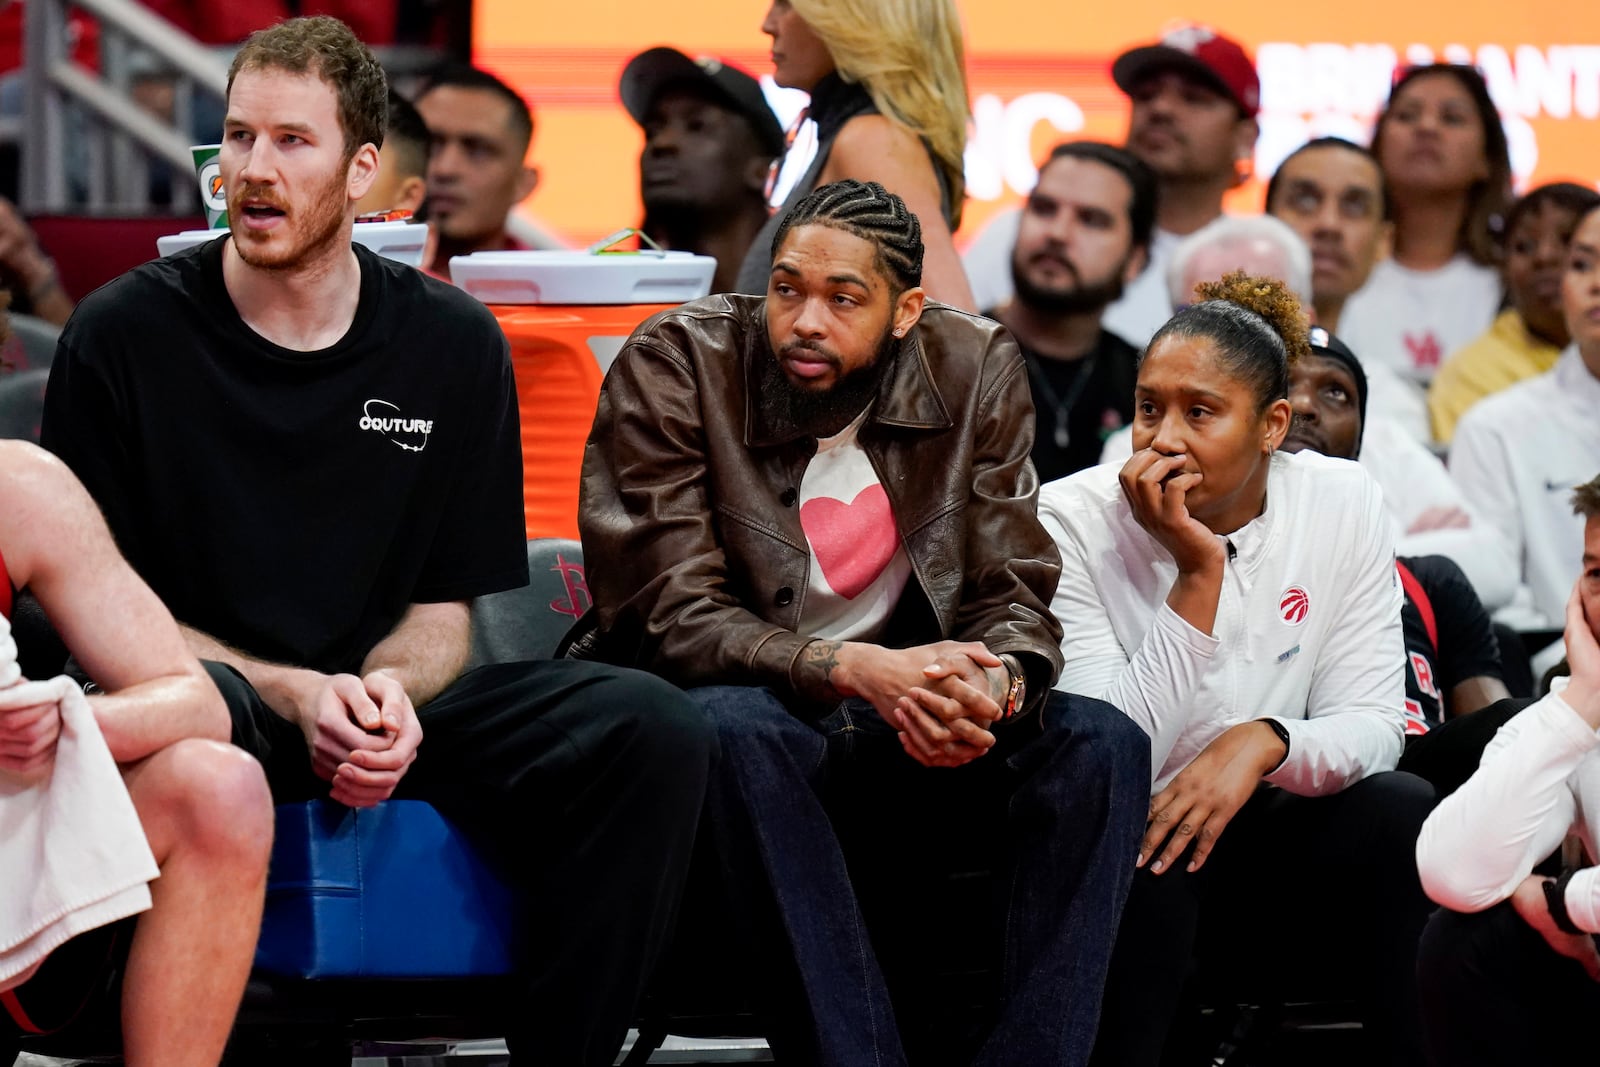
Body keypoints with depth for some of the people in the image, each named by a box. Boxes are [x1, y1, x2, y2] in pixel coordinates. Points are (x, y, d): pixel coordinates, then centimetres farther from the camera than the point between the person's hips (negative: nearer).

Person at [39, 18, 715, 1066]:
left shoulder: (452, 344, 8)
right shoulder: (126, 336, 0)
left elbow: (444, 609, 11)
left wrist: (388, 691, -14)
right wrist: (293, 696, -16)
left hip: (382, 696, 4)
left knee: (656, 732, -20)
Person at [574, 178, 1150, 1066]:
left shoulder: (976, 370, -2)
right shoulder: (674, 365, -12)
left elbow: (1013, 593, 0)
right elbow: (675, 616, -18)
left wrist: (996, 681, -26)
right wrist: (855, 669, -34)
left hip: (896, 725, 4)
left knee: (1101, 745, -20)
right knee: (740, 729, -38)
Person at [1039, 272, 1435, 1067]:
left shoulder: (1343, 504, -4)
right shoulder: (1072, 521, -13)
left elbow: (1371, 726, -5)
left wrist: (1264, 741, -27)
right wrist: (1198, 573, -25)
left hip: (1259, 843, 3)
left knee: (1399, 810, -25)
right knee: (1138, 855, -35)